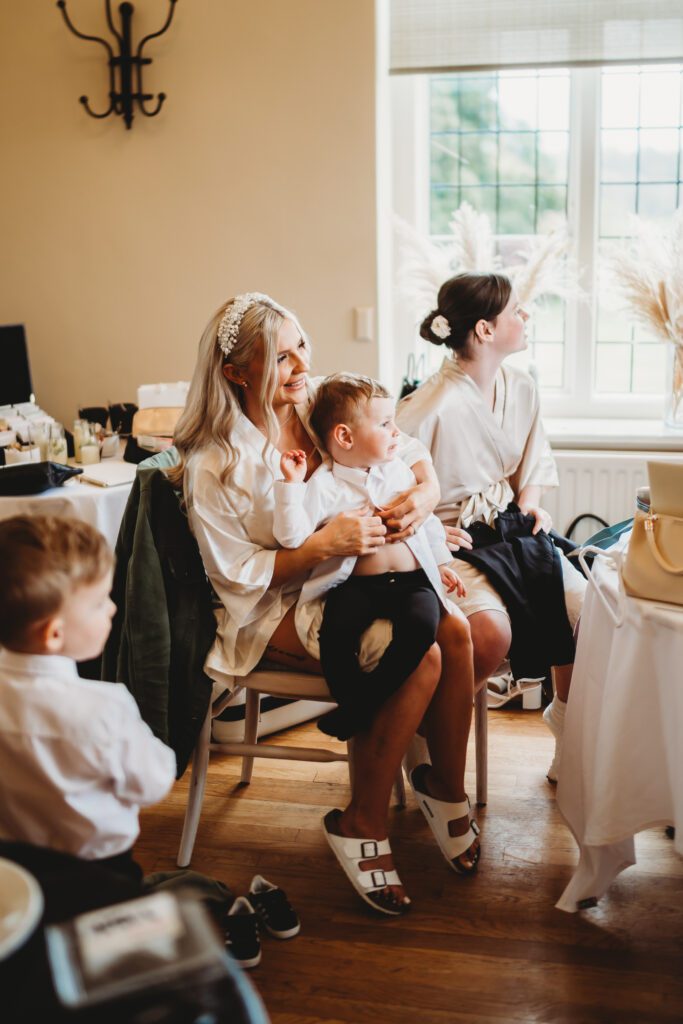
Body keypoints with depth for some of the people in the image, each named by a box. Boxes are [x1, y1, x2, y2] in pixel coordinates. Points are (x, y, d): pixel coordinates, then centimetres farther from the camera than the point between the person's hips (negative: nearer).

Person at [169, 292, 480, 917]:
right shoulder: (213, 464, -15)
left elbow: (415, 456, 7)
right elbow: (238, 577, -15)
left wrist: (424, 494, -18)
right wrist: (324, 545, -28)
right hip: (270, 613, -6)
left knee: (455, 633, -19)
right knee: (419, 659, -26)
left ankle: (447, 786, 4)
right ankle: (361, 824, -9)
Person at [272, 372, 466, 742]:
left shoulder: (399, 470, 17)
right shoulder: (323, 486, 0)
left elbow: (425, 519, 27)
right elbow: (292, 536, -10)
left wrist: (441, 562, 24)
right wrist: (291, 485, -16)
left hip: (413, 579, 3)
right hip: (356, 584, -3)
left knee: (421, 625, -29)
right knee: (337, 629, -33)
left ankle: (365, 704, -20)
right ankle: (351, 700, -11)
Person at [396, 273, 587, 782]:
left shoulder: (521, 386, 3)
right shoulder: (432, 405, -21)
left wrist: (530, 502, 2)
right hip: (448, 540, -7)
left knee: (584, 606, -13)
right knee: (492, 632, -32)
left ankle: (568, 729, 11)